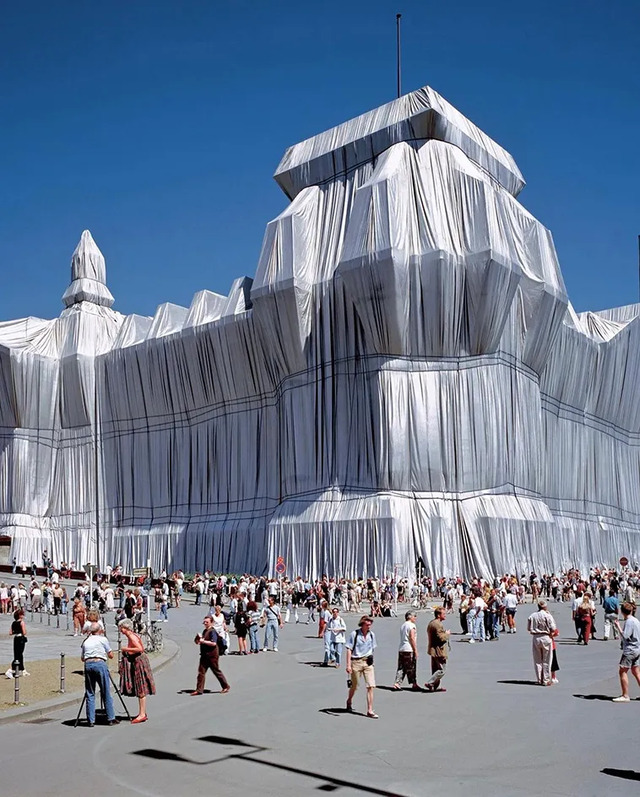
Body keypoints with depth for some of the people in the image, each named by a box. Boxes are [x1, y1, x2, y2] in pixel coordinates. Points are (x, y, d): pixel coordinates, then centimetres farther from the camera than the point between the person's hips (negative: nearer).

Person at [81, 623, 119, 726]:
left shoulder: (86, 642, 16)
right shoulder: (103, 639, 5)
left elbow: (83, 658, 21)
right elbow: (111, 655, 7)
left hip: (88, 665, 4)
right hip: (100, 664, -3)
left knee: (90, 694, 8)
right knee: (106, 693, 3)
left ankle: (91, 720, 5)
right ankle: (110, 719, 7)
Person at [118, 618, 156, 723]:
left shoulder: (132, 636, -16)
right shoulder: (131, 636, 12)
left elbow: (140, 649, -28)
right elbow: (142, 648, 17)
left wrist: (126, 649, -20)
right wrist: (126, 651, 12)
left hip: (139, 662, -10)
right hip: (136, 662, 10)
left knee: (140, 690, -6)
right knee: (139, 690, 14)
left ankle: (142, 715, -3)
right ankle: (142, 713, 21)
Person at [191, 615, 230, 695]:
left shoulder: (212, 631, -14)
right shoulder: (205, 631, 13)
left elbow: (213, 643, -24)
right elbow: (201, 641, 25)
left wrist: (203, 641, -22)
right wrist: (199, 639, 3)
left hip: (212, 655, -8)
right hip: (204, 655, 8)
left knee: (216, 671, 3)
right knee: (201, 671, 3)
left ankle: (226, 686, 17)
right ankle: (199, 690, 6)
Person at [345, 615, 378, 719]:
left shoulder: (372, 634, 4)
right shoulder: (354, 634, -10)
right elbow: (349, 649, -9)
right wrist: (348, 665, -14)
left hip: (368, 662, 3)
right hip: (356, 662, -3)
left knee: (371, 686, -7)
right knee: (354, 686, 12)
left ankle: (370, 711, -2)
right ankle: (349, 701, 42)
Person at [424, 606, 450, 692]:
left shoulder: (431, 623, 14)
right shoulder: (438, 624, -20)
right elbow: (441, 638, -24)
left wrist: (445, 633, 16)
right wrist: (447, 634, -7)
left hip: (433, 650, 11)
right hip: (439, 651, -11)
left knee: (436, 669, 17)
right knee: (442, 669, -4)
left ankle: (435, 686, 21)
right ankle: (430, 683, -6)